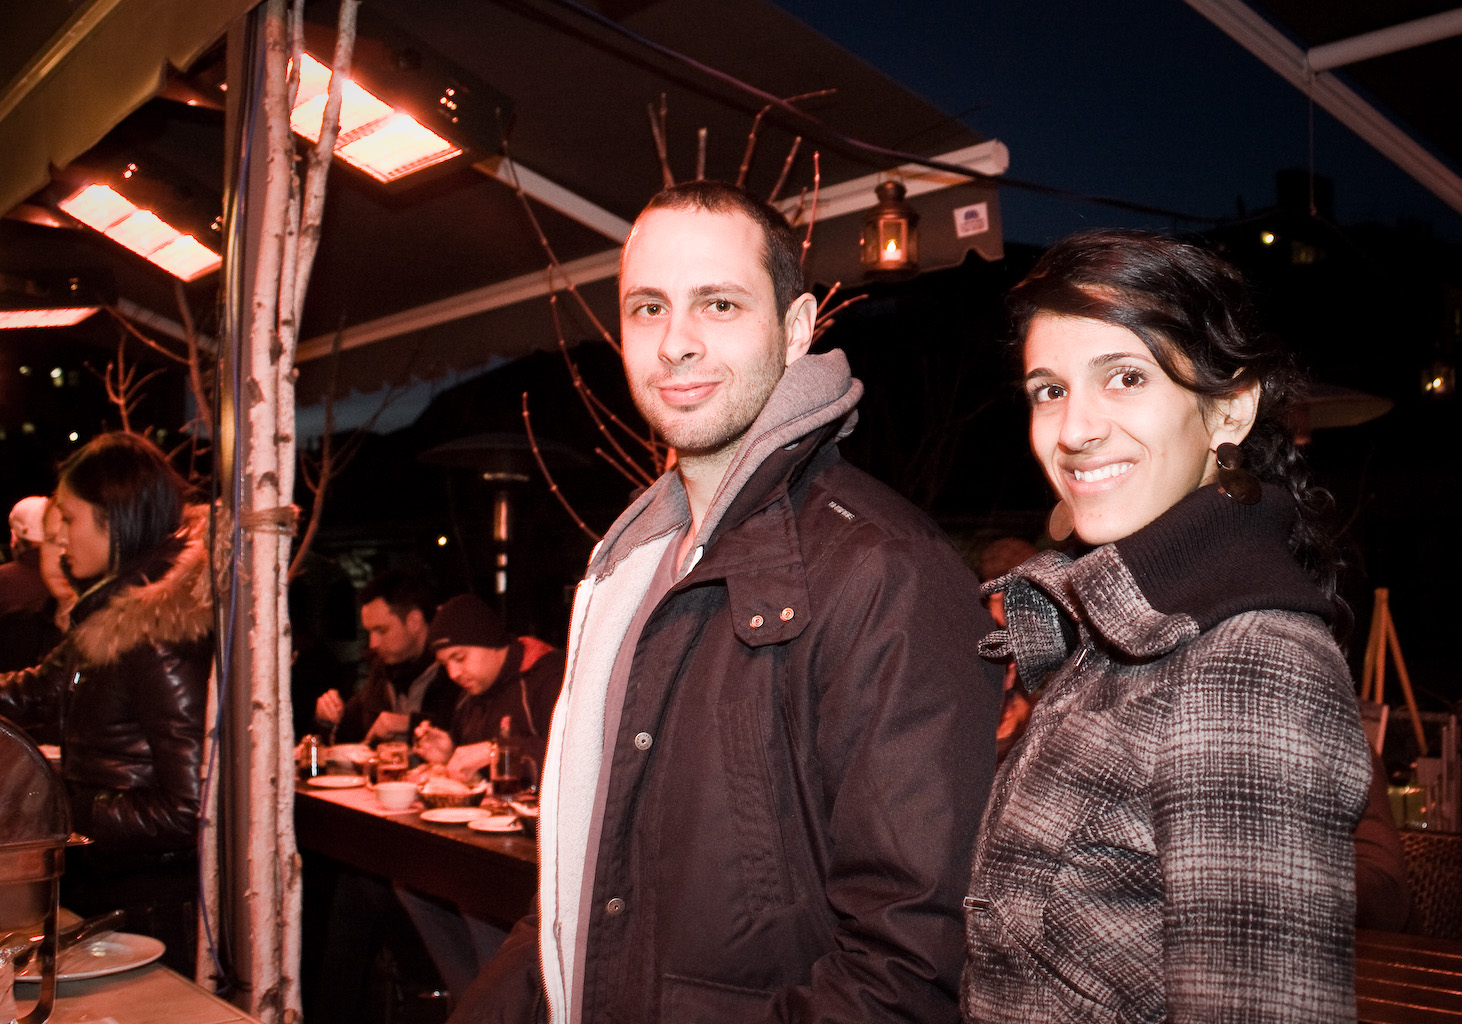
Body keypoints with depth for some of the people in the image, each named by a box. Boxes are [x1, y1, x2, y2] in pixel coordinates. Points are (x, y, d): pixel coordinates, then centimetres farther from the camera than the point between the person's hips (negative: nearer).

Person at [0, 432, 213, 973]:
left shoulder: (160, 647, -26)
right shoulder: (109, 617, 4)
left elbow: (187, 811, -26)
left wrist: (73, 819, -17)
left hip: (150, 907, -9)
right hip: (104, 884, 9)